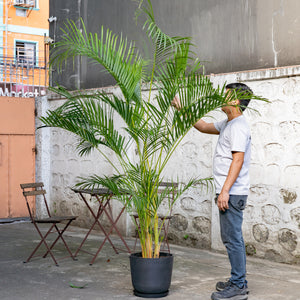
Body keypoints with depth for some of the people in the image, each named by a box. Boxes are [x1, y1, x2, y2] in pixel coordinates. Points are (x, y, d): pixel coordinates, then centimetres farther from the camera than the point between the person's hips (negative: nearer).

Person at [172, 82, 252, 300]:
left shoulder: (238, 126, -15)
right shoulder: (228, 125, 17)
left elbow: (238, 160, -22)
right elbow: (204, 127, 29)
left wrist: (225, 191, -24)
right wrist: (183, 110, 24)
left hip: (232, 193, -11)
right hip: (229, 192, 11)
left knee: (232, 238, -7)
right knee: (233, 238, 14)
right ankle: (238, 282, 22)